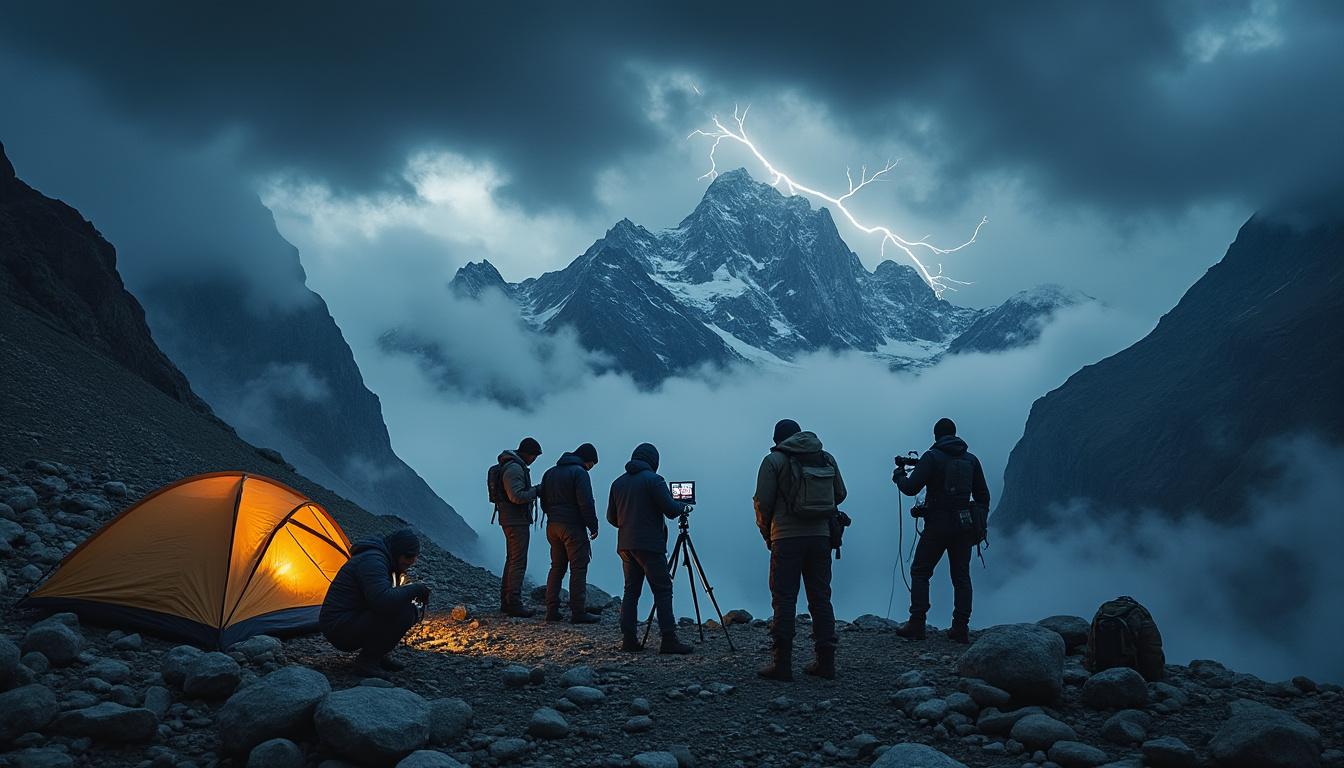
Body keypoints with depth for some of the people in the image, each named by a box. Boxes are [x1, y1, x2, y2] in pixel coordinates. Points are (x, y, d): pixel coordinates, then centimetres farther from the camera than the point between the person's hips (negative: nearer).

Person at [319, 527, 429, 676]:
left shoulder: (381, 559, 12)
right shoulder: (372, 561, -20)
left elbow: (390, 597, 21)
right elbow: (383, 601, -35)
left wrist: (416, 604, 2)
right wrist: (415, 589, -20)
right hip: (340, 629, -10)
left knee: (412, 610, 6)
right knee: (404, 612, -24)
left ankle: (381, 654, 9)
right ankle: (367, 661, -12)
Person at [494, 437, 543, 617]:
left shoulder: (516, 466, 15)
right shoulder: (514, 469, -18)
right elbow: (517, 496, -27)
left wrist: (534, 491, 10)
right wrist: (536, 490, -17)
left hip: (511, 520, 11)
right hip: (517, 521, -11)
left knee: (511, 560, 15)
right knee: (518, 562, -8)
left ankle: (506, 601, 20)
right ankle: (514, 604, -7)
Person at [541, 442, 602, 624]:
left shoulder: (550, 473, 16)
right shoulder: (579, 472, -10)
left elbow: (543, 501, 18)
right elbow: (586, 503, -16)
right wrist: (593, 526, -9)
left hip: (552, 526, 8)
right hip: (573, 527, -8)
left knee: (557, 567, 14)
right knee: (578, 568, -3)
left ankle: (551, 610, 12)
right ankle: (578, 612, -4)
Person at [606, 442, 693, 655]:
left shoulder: (618, 482, 12)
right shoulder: (653, 479, -7)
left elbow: (611, 517, 15)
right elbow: (670, 510, -12)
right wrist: (683, 507, 8)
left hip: (625, 546, 6)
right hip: (649, 545, -6)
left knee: (631, 590, 10)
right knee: (662, 590, -3)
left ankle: (629, 639, 6)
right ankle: (668, 640, -7)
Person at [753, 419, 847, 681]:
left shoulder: (774, 460, -2)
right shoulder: (827, 458, 10)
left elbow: (762, 502, -6)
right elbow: (840, 494, 13)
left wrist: (766, 533, 10)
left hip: (787, 537, -4)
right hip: (821, 536, 4)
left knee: (784, 601, -1)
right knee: (821, 599, 10)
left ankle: (782, 664, -2)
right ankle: (826, 662, 12)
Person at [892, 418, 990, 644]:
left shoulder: (931, 457, -7)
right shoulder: (971, 459, 9)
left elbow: (911, 488, -14)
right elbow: (983, 495, 11)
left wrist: (899, 476, 7)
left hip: (938, 525, -4)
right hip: (964, 526, 4)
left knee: (920, 572, 6)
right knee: (961, 576, 9)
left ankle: (916, 625, 0)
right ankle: (961, 629, 6)